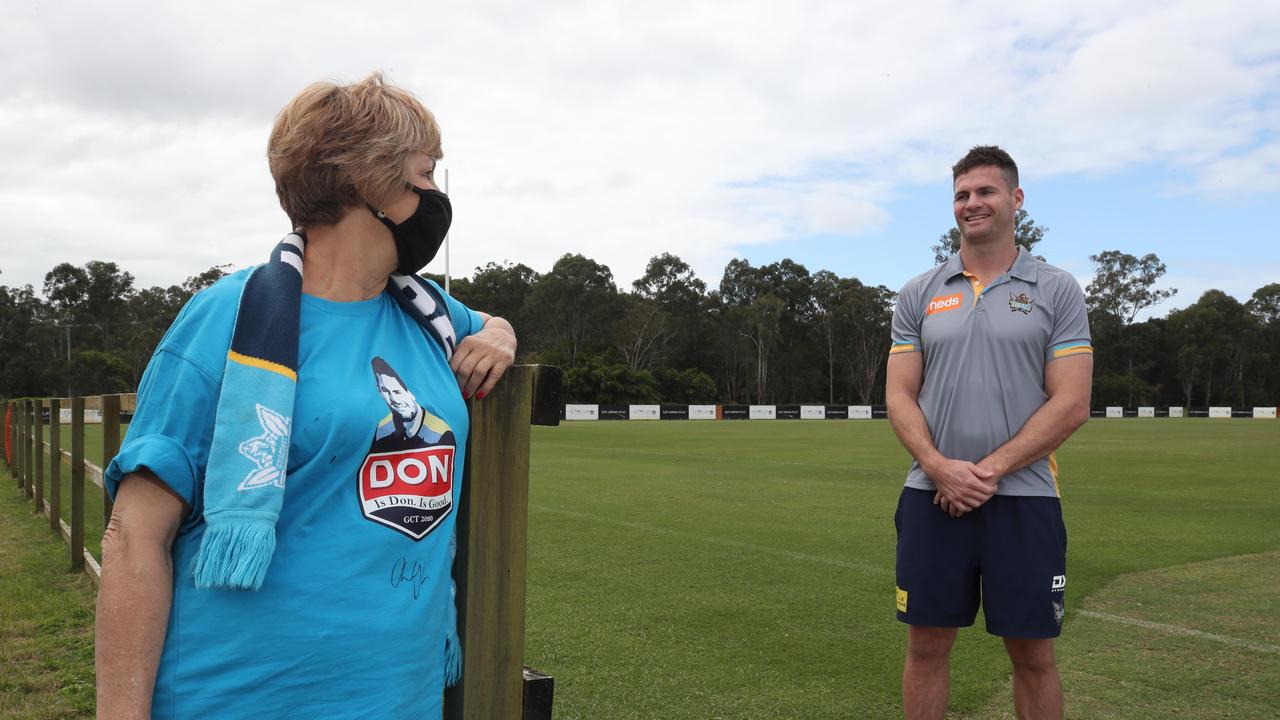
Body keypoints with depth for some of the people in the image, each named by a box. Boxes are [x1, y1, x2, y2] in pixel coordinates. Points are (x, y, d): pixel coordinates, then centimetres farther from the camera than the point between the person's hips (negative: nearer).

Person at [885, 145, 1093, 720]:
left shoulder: (1056, 290, 2)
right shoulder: (918, 294, 8)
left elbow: (1071, 404, -5)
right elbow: (899, 396, 4)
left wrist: (990, 470, -14)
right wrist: (940, 468, -13)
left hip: (1024, 498, -2)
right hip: (931, 497, 2)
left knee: (1033, 655, 7)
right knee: (927, 645, 9)